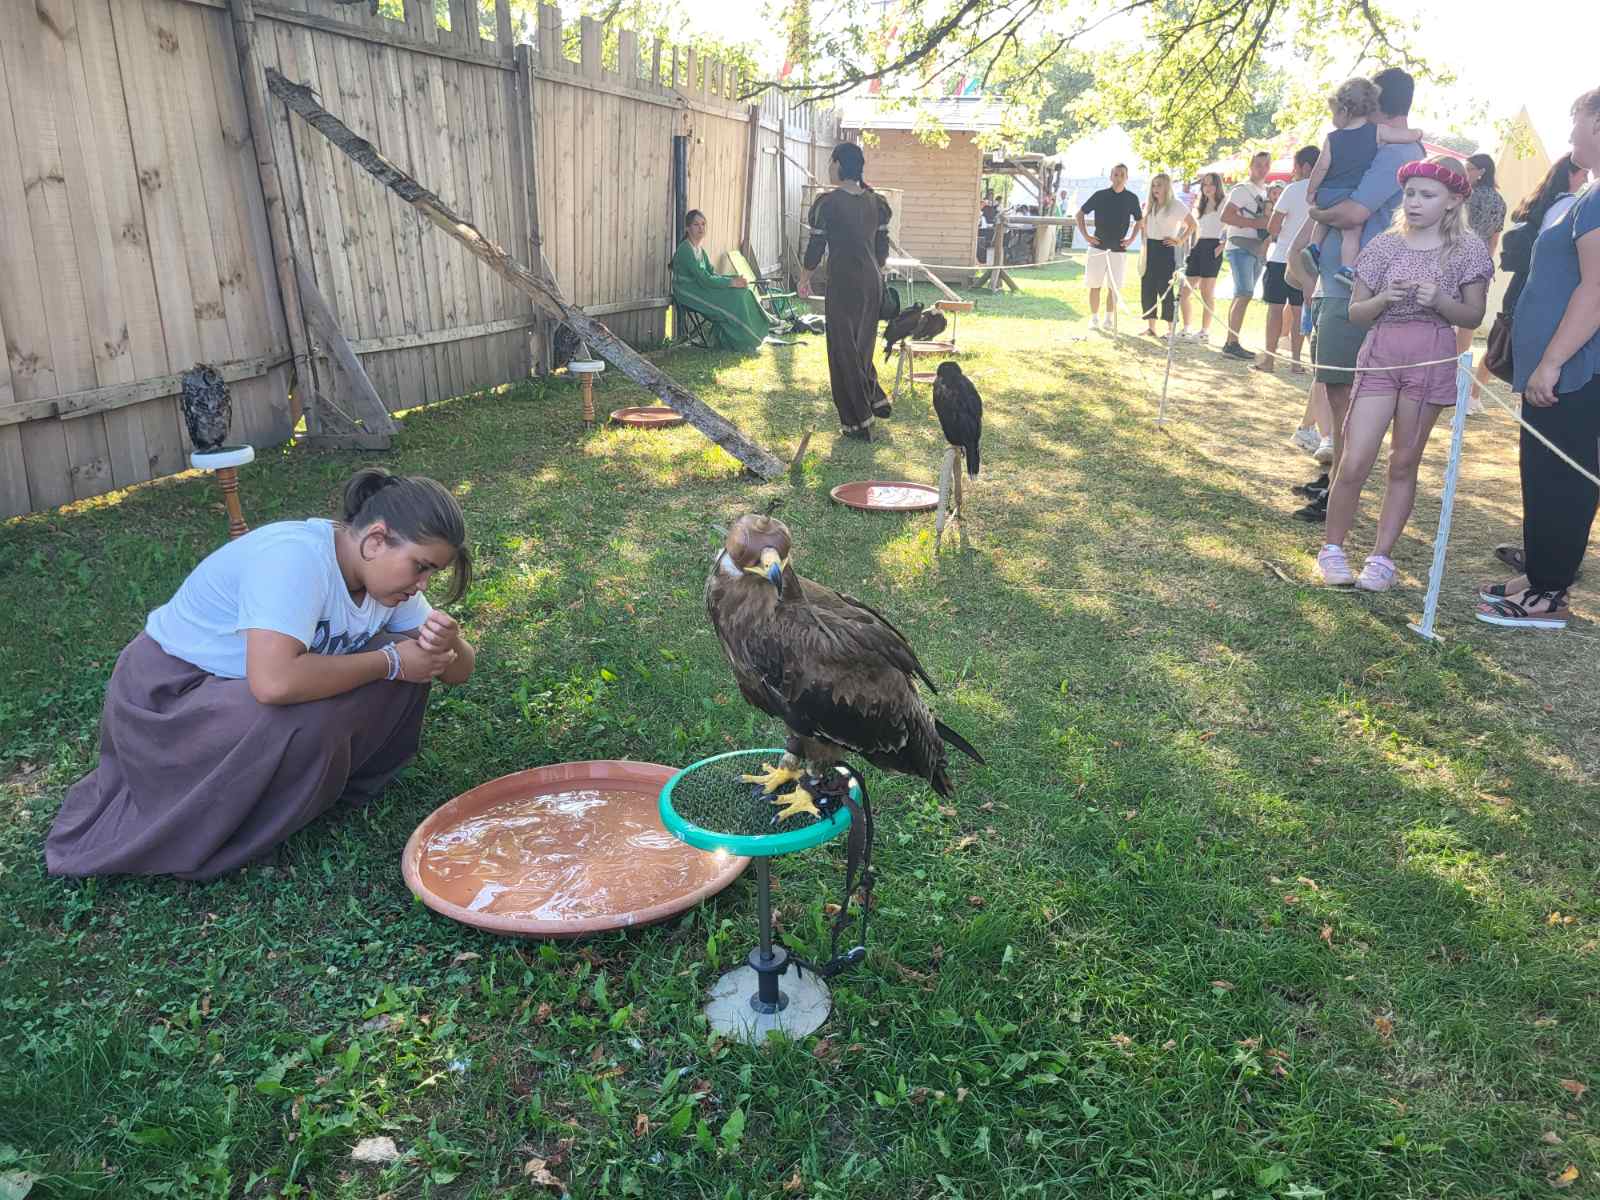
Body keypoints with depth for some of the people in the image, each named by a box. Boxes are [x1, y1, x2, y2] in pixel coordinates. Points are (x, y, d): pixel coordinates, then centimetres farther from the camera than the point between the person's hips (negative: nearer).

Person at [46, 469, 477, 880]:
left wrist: (447, 645, -30)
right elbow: (274, 682, -47)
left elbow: (459, 670, -4)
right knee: (310, 720, -34)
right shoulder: (297, 557, -33)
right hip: (167, 692, -7)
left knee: (406, 656, -11)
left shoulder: (387, 571, -8)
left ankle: (326, 781, 4)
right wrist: (389, 662, -33)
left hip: (243, 688, 7)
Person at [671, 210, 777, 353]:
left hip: (700, 288, 9)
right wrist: (732, 282, -20)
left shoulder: (699, 249, 14)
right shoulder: (685, 249, -17)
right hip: (688, 292, -9)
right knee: (734, 299, -19)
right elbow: (704, 279, -23)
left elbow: (712, 274, 9)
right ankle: (742, 344, -6)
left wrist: (735, 278, -8)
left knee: (743, 292, -6)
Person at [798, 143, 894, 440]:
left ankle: (858, 422, 4)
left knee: (844, 349, 3)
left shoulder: (828, 202, -11)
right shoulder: (875, 201, 7)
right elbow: (883, 246, 12)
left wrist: (804, 279, 6)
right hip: (873, 282, 6)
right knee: (862, 343, 23)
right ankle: (876, 399, 24)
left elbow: (816, 245, -8)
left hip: (843, 283, -6)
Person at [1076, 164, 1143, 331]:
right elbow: (1080, 214, 7)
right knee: (1095, 285, 1)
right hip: (1098, 247, -1)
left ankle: (1109, 319, 14)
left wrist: (1131, 238, 5)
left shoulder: (1132, 198, 3)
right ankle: (1094, 319, 11)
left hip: (1119, 249, 1)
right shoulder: (1100, 195, 0)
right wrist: (1085, 236, 0)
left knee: (1115, 287, 3)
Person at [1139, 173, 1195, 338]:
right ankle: (1150, 325, 7)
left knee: (1165, 288, -5)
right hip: (1149, 248, 6)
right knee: (1147, 287, 1)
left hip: (1166, 249, -6)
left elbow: (1192, 224, -4)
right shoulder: (1150, 205, 13)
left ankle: (1170, 328, 1)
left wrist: (1180, 241, -8)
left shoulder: (1176, 204, -4)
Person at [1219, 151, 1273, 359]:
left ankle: (1231, 343, 9)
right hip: (1241, 247, -8)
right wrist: (1255, 223, -19)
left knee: (1241, 296, 7)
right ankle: (1232, 343, -16)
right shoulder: (1242, 189, -4)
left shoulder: (1266, 191, 20)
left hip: (1258, 250, 8)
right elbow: (1225, 216, -15)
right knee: (1244, 294, -16)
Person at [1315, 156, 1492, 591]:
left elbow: (1474, 316, 4)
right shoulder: (1384, 245, 5)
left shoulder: (1467, 250, 3)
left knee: (1404, 464, 6)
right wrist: (1384, 298, -14)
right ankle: (1332, 548, 9)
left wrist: (1439, 300, -15)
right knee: (1354, 463, -7)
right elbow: (1356, 313, 7)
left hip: (1431, 360, 0)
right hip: (1380, 355, 0)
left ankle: (1381, 556, 13)